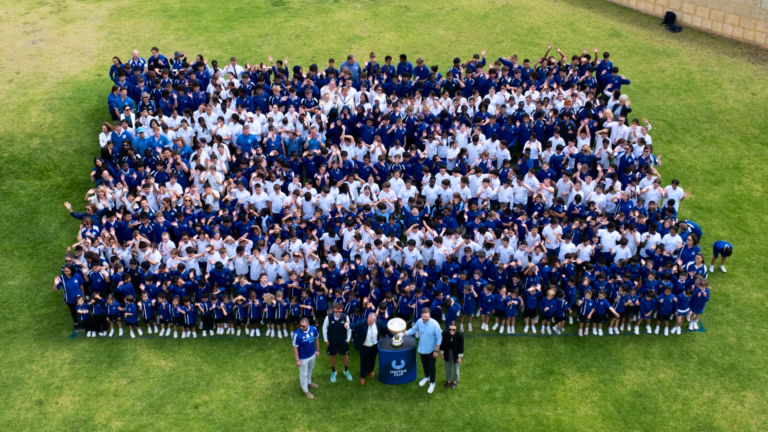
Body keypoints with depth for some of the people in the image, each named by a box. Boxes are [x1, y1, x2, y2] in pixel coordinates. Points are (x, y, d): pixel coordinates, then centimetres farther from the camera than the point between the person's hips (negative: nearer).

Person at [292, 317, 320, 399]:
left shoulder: (313, 329, -19)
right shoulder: (297, 334, -32)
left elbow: (316, 339, 1)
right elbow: (295, 348, -23)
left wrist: (317, 350, 6)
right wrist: (297, 360, -18)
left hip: (312, 354, 5)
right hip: (303, 357, -5)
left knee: (310, 369, 29)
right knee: (303, 373, 14)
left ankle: (309, 382, 56)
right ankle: (306, 390, 34)